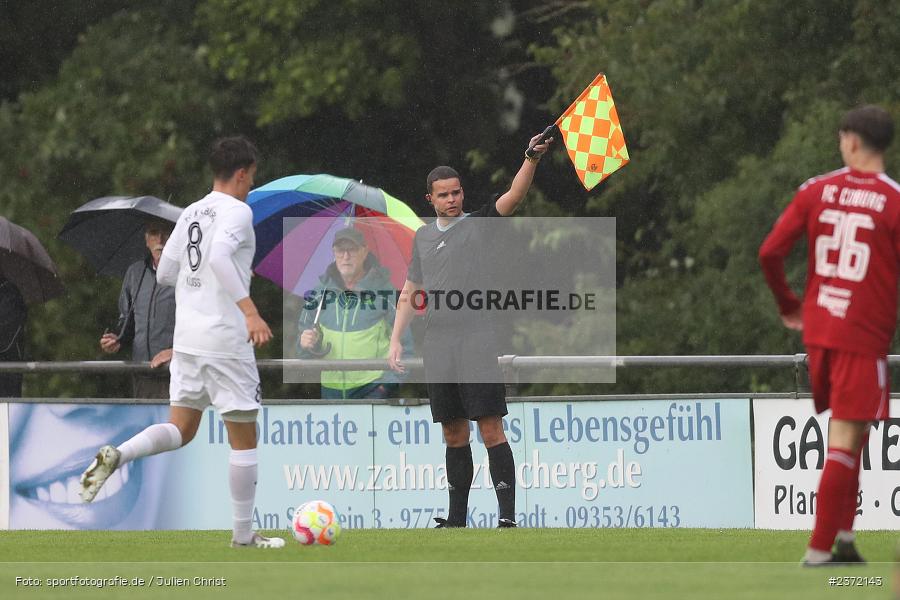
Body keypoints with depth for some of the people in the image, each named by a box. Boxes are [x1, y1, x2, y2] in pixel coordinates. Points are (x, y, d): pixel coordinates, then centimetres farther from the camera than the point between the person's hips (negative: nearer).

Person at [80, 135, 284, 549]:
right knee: (244, 436, 4)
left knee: (181, 429, 11)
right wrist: (249, 309, -32)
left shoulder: (190, 214, 14)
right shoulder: (236, 211, -10)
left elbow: (165, 274, 17)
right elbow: (219, 255, -28)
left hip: (187, 339, 7)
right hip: (226, 340, -7)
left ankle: (116, 456, -16)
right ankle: (243, 534, 8)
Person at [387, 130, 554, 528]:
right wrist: (395, 340, 14)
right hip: (436, 344, 5)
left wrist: (532, 159, -29)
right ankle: (457, 518, 13)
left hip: (475, 340, -5)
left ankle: (507, 514, -15)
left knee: (490, 428, -11)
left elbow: (513, 196, -13)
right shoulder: (423, 237, 17)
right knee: (454, 434, 9)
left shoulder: (480, 225, 3)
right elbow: (410, 292, 22)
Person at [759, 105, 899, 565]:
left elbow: (770, 252, 0)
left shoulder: (817, 191, 3)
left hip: (817, 330, 5)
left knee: (845, 437, 19)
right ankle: (820, 551, -8)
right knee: (845, 443, -4)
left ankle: (843, 536, 16)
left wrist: (787, 304, 15)